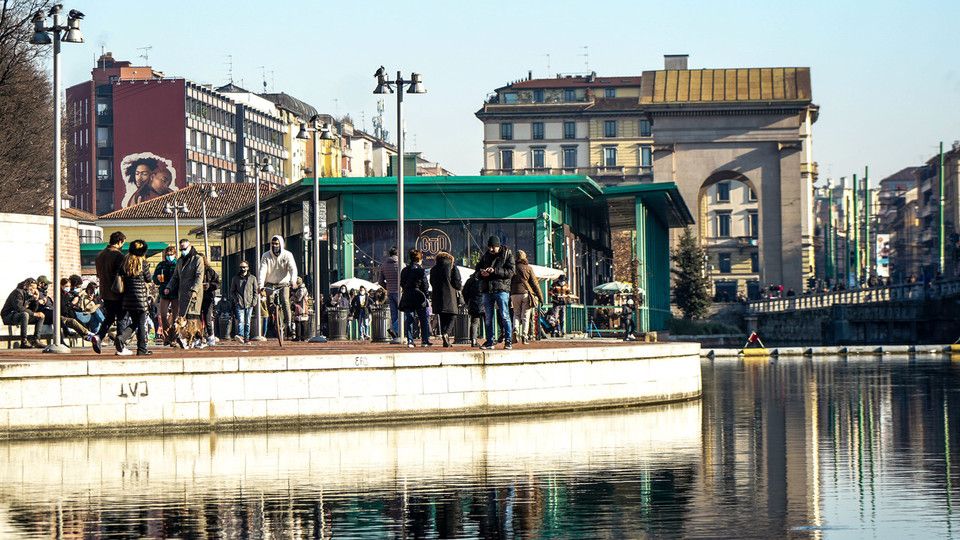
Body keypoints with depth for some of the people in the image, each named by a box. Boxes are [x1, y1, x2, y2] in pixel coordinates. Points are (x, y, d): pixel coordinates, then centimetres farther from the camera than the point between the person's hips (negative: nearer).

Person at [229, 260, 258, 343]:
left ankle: (246, 338, 8)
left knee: (247, 322, 4)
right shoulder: (235, 279, 11)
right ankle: (240, 336, -32)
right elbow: (232, 291, 15)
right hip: (239, 304, -1)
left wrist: (254, 301, -1)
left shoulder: (252, 279, 10)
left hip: (249, 304, 1)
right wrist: (235, 300, 0)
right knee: (241, 320, -17)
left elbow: (255, 292, 11)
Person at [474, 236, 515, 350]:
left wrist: (495, 271, -19)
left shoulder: (507, 255, 2)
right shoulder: (485, 256, 15)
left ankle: (508, 341, -5)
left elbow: (511, 272, -10)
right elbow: (477, 272, 17)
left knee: (504, 316, -8)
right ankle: (489, 341, 12)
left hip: (501, 289, -5)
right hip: (487, 290, 5)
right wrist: (481, 273, -8)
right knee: (488, 318, 7)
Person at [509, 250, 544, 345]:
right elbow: (534, 283, 2)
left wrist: (509, 297, 14)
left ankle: (515, 330, -11)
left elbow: (509, 283, 7)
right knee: (525, 316, 4)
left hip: (515, 294, 1)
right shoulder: (528, 268, 2)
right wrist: (540, 297, 6)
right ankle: (524, 336, -4)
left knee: (516, 314, 14)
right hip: (526, 293, -1)